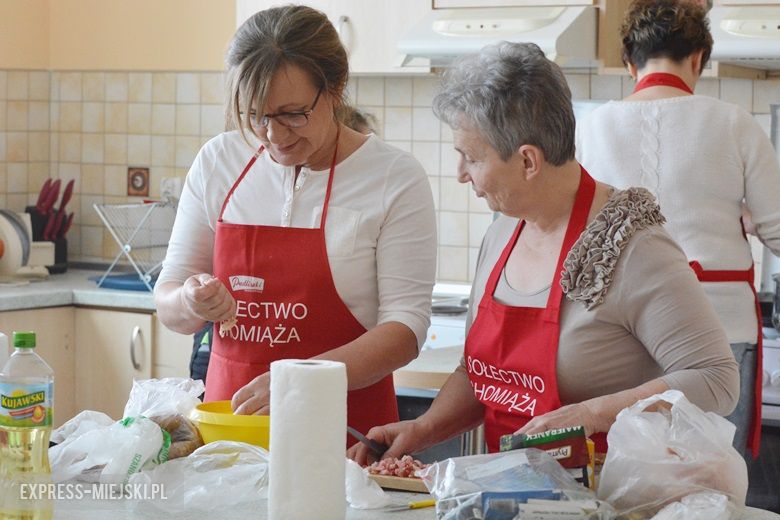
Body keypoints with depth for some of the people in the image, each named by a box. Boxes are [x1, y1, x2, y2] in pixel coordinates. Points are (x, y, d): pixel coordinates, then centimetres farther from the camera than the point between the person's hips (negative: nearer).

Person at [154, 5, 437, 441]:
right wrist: (192, 304, -11)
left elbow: (406, 327, -8)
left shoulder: (395, 177, -4)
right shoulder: (218, 162, 7)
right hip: (228, 417, 5)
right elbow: (168, 304, 12)